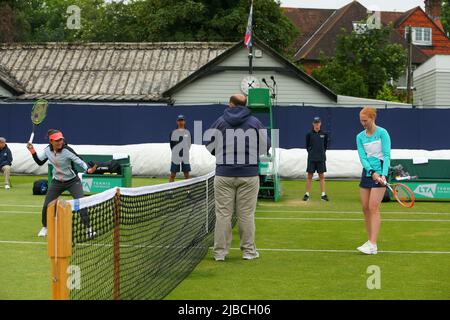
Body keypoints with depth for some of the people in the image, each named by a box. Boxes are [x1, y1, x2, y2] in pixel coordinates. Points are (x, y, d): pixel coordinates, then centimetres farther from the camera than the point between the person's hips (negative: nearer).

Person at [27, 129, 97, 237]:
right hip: (57, 182, 4)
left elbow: (80, 161, -25)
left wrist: (88, 169, -44)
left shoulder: (67, 150, -23)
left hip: (72, 181, -4)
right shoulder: (48, 150, -8)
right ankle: (44, 228, 27)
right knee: (46, 205, 2)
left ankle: (88, 229, -7)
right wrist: (32, 151, -6)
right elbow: (39, 162, 7)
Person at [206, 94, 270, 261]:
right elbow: (266, 145, 9)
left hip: (223, 175, 0)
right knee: (246, 214, 5)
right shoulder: (254, 123, 2)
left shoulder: (220, 122, 1)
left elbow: (209, 147, 7)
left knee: (223, 214, 3)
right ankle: (248, 250, 11)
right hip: (249, 175, 0)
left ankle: (220, 251, 5)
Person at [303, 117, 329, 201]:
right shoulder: (309, 134, -1)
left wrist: (322, 152, 7)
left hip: (321, 159, 1)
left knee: (322, 176, 4)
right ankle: (307, 194, 7)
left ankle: (323, 195, 9)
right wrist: (311, 152, 5)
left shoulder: (324, 134, 3)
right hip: (311, 159, -1)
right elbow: (307, 146, 8)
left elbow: (325, 145, 13)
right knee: (309, 176, 2)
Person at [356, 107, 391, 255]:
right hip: (367, 173, 6)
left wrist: (384, 174, -23)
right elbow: (362, 157, -1)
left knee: (373, 208, -12)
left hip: (380, 172, -6)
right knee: (365, 207, 6)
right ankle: (370, 241, 16)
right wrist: (372, 172, -16)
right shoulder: (360, 137, 8)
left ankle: (373, 246, -13)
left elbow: (387, 155, -11)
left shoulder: (382, 133, -6)